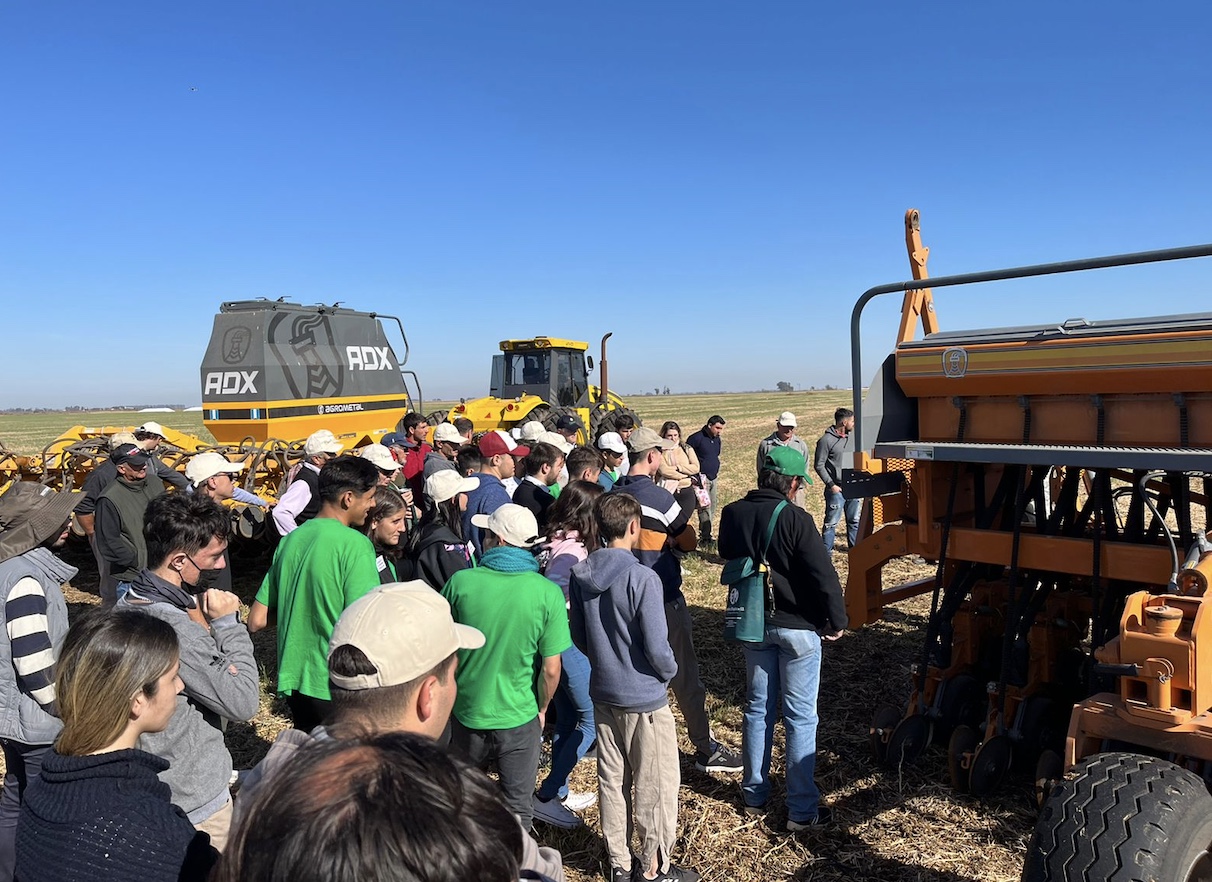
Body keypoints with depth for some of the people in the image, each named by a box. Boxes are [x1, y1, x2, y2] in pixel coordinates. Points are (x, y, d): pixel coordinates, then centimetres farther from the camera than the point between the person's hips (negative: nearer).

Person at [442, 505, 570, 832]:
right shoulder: (548, 593, -16)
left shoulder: (460, 582, -14)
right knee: (518, 806, 16)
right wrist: (541, 708, 6)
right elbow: (551, 669, -13)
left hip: (467, 711, 2)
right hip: (520, 718, -2)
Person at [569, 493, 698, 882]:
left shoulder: (580, 575, -4)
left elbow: (579, 635, 5)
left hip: (603, 692, 6)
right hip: (644, 697, -6)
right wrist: (670, 671, -2)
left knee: (612, 780, 18)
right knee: (656, 786, 11)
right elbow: (656, 647, -21)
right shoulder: (642, 578, -24)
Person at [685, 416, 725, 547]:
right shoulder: (696, 438, -13)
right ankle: (705, 537, -7)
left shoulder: (717, 440, 11)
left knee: (712, 508, 11)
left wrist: (716, 471, 18)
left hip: (713, 478, 8)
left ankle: (705, 535, 19)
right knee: (705, 508, -12)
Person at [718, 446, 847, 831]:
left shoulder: (732, 515, -3)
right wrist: (837, 621, -7)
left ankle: (755, 795, 28)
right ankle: (802, 810, 13)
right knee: (800, 717, 5)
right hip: (797, 627, -5)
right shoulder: (795, 519, -21)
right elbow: (824, 575, -19)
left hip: (753, 625, 6)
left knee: (757, 709, 17)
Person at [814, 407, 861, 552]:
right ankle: (826, 552, 5)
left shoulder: (852, 438, 11)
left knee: (855, 520, 13)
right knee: (831, 522, -2)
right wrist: (831, 485, -13)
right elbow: (818, 465, -9)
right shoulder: (826, 440, -10)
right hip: (837, 489, -7)